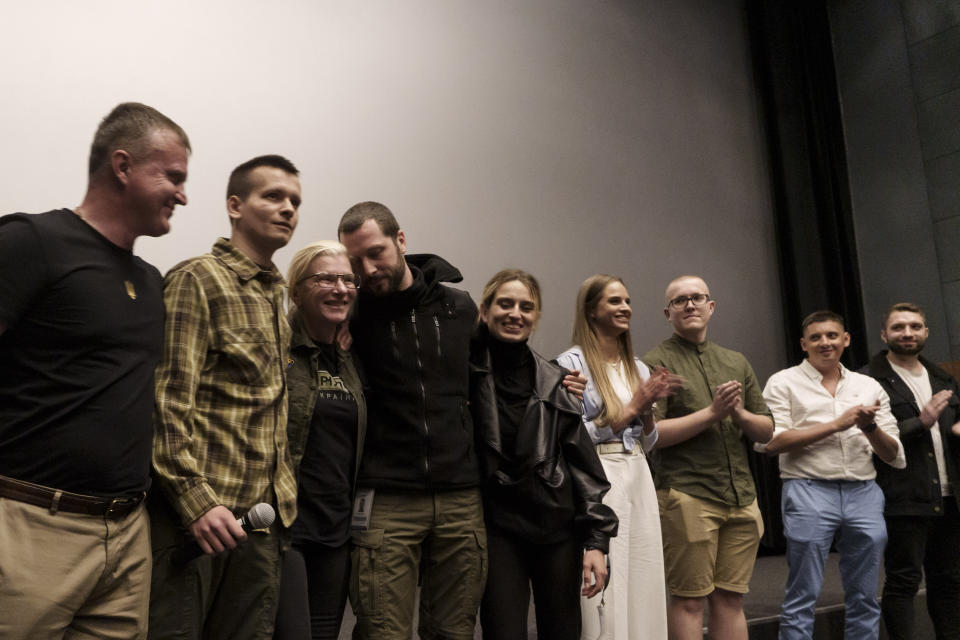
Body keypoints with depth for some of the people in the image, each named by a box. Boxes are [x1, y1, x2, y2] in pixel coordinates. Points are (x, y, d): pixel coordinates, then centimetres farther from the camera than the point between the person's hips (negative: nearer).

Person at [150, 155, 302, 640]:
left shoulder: (273, 295, 17)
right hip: (199, 512, -7)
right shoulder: (197, 279, -7)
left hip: (262, 513, 7)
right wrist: (194, 499, -20)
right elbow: (169, 402, -14)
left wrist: (280, 494, 15)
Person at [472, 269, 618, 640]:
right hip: (498, 529, -2)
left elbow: (584, 462, 3)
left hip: (559, 527, 3)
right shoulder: (466, 372, -3)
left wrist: (596, 539, 0)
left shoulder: (554, 381, 3)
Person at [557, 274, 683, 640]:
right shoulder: (572, 363, -5)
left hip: (639, 480, 6)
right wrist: (632, 408, -10)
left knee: (643, 588, 9)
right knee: (605, 596, -3)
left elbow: (648, 444, 16)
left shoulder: (638, 367, 15)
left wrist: (650, 406, -3)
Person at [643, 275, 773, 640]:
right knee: (689, 599, 0)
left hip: (741, 496, 6)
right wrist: (712, 412, -13)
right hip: (686, 495, -5)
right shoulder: (657, 362, -1)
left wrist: (740, 413, -5)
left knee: (731, 598, 10)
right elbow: (651, 433, -12)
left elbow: (766, 431, 16)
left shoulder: (736, 363, 17)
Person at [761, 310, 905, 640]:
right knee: (803, 597, 0)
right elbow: (773, 442, -10)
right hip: (809, 491, -4)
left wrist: (870, 427, -8)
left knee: (865, 600, 11)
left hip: (864, 493, 4)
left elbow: (894, 457, 13)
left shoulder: (869, 387, 15)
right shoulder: (784, 383, 4)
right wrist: (837, 424, -10)